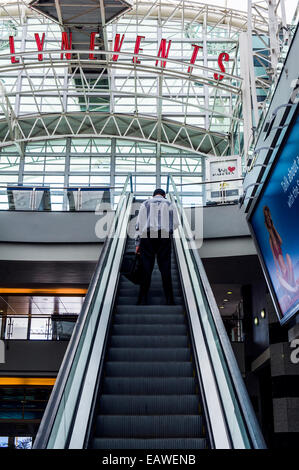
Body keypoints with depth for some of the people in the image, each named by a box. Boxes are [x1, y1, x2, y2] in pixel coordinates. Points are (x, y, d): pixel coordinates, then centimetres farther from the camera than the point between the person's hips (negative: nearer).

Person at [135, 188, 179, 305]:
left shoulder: (145, 204, 15)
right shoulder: (169, 204, 15)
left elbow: (139, 223, 7)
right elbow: (175, 223, 6)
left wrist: (137, 243, 6)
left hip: (147, 236, 0)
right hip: (164, 237, 0)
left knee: (146, 269, 0)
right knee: (165, 269, 1)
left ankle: (142, 301, -3)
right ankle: (169, 301, -1)